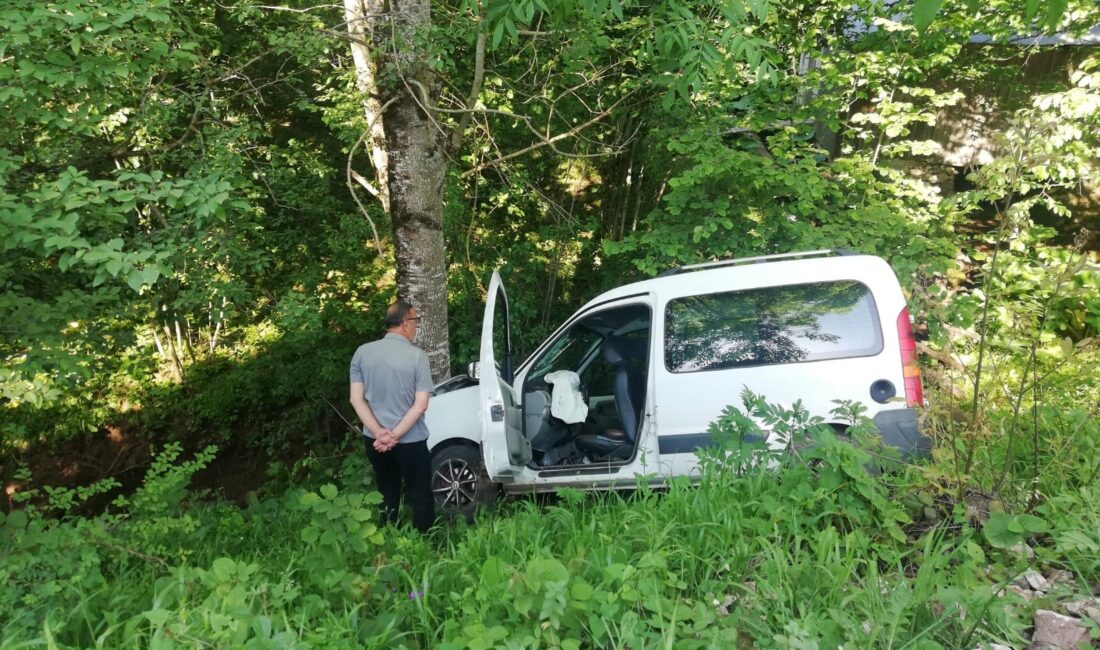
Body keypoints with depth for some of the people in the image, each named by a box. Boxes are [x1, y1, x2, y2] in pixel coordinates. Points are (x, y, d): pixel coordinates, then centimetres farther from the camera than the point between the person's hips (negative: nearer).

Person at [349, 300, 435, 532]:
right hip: (410, 440, -4)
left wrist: (380, 432, -11)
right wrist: (395, 435, -15)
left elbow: (356, 399, -6)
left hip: (374, 439, 4)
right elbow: (420, 405, -17)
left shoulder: (363, 352, -3)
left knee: (387, 495, 19)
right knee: (419, 496, 11)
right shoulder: (417, 355, -13)